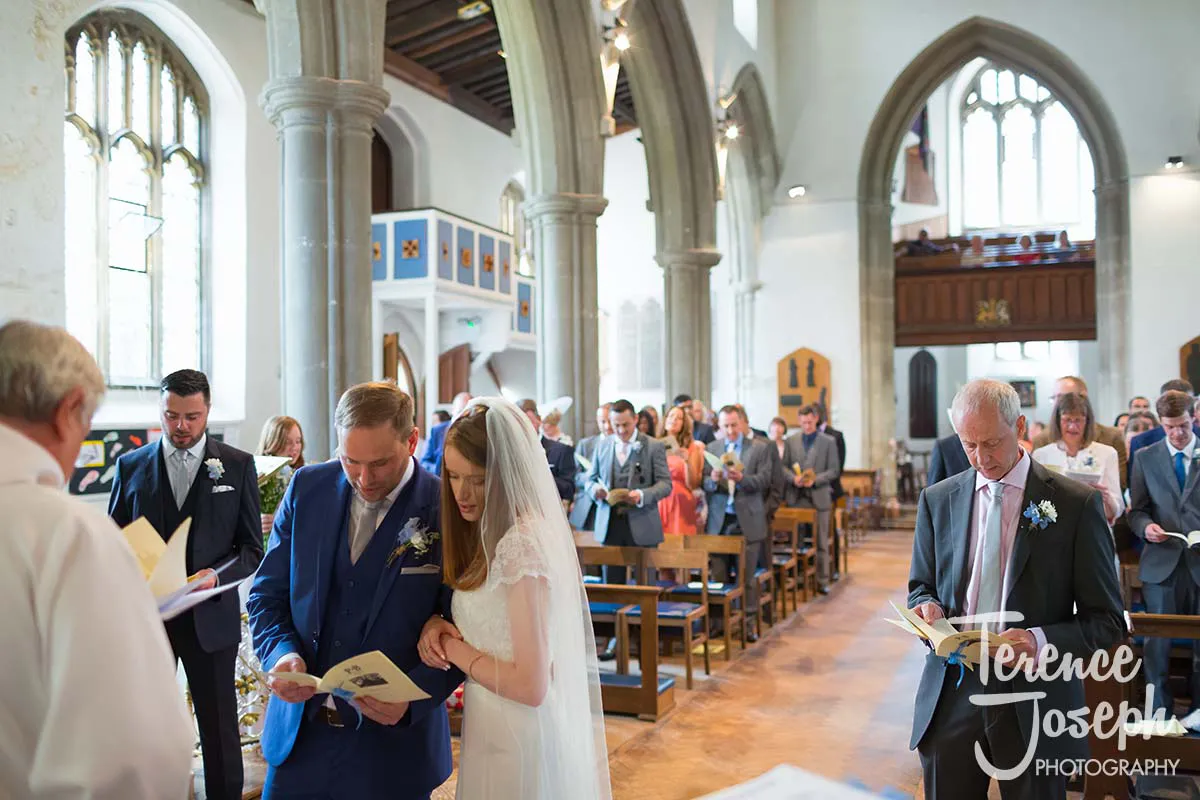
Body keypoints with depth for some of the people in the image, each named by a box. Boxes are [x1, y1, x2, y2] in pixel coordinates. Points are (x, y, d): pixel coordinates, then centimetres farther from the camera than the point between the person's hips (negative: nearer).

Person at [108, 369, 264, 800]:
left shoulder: (237, 465, -2)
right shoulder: (131, 465, 4)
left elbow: (252, 549, -1)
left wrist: (216, 575, -19)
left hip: (209, 616, -2)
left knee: (219, 728, 8)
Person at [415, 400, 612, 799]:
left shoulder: (523, 544, -24)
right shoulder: (496, 535, 4)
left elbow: (530, 686, -25)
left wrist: (454, 648, -13)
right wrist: (437, 623, -4)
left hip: (518, 748, -8)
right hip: (492, 733, 8)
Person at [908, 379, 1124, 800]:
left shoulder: (1076, 504, -5)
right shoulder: (937, 500, 5)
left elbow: (1107, 620, -3)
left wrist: (1040, 641, -21)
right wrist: (928, 607, -9)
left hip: (1034, 697, -2)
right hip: (950, 696, 3)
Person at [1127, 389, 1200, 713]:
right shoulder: (1146, 458, 8)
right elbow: (1137, 510, 9)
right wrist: (1145, 526, -12)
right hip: (1162, 562, 0)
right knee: (1158, 641, 2)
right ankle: (1160, 711, 11)